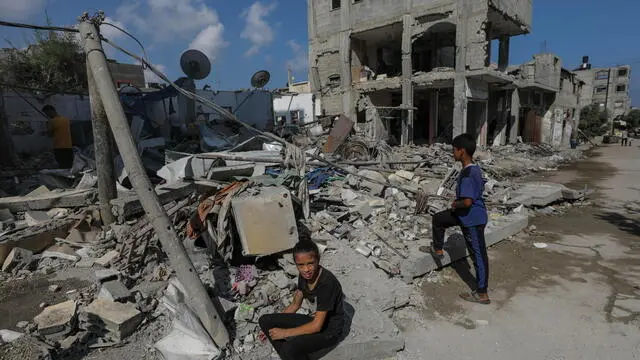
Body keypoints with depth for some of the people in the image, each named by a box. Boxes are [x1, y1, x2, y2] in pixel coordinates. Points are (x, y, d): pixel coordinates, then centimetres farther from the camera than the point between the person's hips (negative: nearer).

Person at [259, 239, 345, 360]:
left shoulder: (327, 282, -31)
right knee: (264, 321, -6)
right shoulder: (304, 276, -7)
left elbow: (317, 326, -27)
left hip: (330, 329, -7)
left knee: (289, 349, -33)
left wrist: (283, 333, -19)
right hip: (314, 320, 7)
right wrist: (272, 325, 4)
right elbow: (295, 305, 8)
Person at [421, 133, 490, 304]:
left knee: (478, 255, 1)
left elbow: (467, 201, -34)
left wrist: (455, 204, -13)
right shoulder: (475, 169, 4)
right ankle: (438, 249, 40)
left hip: (472, 219, -10)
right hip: (466, 215, 10)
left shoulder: (467, 174, -27)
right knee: (438, 219, 21)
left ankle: (482, 294, 14)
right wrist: (458, 202, 11)